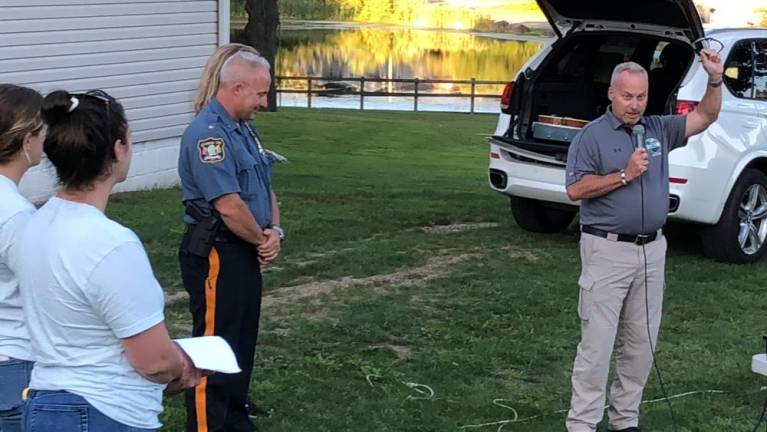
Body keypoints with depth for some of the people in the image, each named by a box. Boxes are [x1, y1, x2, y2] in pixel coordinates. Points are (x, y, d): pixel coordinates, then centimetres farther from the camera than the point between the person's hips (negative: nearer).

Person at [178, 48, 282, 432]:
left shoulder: (244, 130, 13)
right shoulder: (207, 134, -19)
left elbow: (265, 189, 16)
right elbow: (229, 205, -24)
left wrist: (274, 231, -2)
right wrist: (262, 239, -9)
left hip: (245, 255, 10)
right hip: (215, 256, -10)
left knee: (242, 342, 17)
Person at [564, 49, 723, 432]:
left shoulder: (659, 129, 10)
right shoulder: (592, 136, -5)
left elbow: (705, 116, 10)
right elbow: (575, 189, -12)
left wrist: (715, 80, -6)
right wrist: (625, 175, -15)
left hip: (652, 251, 6)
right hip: (608, 251, -6)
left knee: (641, 343, 11)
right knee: (597, 343, -5)